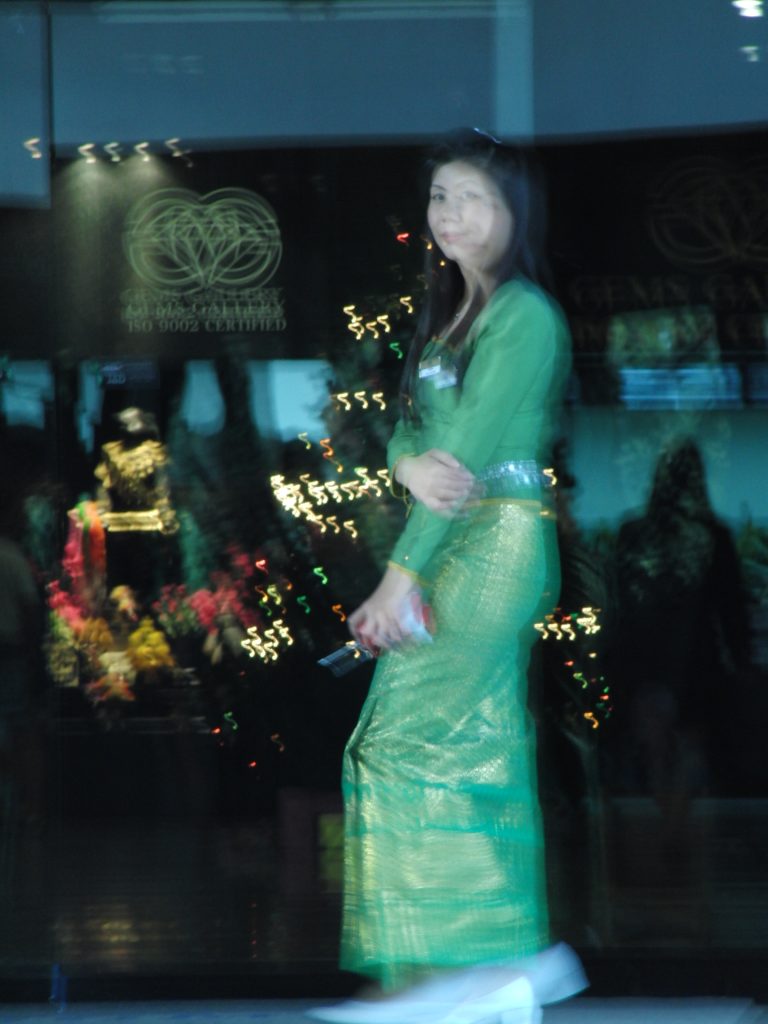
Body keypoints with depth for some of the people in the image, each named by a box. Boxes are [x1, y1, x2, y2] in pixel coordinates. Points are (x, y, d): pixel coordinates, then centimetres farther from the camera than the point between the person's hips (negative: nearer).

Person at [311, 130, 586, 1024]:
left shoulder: (525, 317, -10)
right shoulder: (448, 315, 18)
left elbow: (473, 445, -15)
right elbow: (407, 432, 11)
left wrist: (401, 575, -17)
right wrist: (410, 464, -16)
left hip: (495, 543, -9)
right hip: (448, 547, 9)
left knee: (411, 740, -13)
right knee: (479, 751, 7)